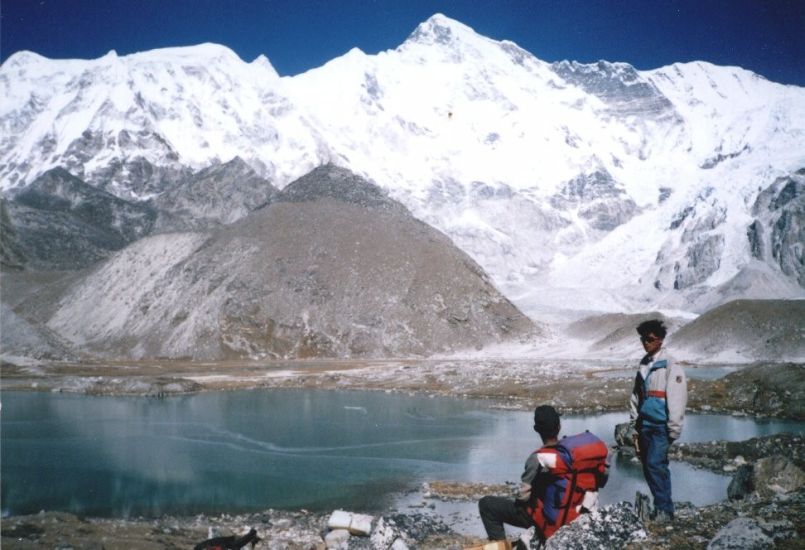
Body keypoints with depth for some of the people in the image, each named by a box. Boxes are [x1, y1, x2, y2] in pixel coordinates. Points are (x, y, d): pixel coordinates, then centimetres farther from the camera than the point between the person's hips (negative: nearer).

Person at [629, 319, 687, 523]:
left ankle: (664, 509, -4)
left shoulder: (671, 366, -9)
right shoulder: (643, 365, 13)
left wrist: (673, 430, -15)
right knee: (653, 467, 10)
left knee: (654, 464, -14)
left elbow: (677, 400, -13)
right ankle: (661, 507, 20)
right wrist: (634, 427, 15)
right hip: (645, 425, 7)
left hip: (661, 426, -7)